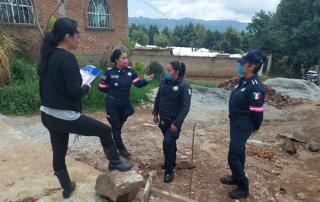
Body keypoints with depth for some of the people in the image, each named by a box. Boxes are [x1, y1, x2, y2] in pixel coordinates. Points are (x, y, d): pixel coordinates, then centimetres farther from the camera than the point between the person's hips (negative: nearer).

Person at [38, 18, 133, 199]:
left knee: (59, 154, 20)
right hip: (66, 117, -9)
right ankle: (114, 162, 27)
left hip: (48, 115, 9)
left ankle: (67, 187, 41)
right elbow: (75, 91, -23)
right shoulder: (67, 58, -19)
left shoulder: (48, 56, 7)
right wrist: (86, 87, -3)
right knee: (105, 130, 9)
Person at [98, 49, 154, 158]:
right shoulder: (109, 72, -15)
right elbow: (101, 88, -8)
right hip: (112, 104, -4)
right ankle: (121, 148, 20)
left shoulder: (130, 71, -5)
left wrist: (146, 80, -23)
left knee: (120, 125, 20)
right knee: (116, 126, 6)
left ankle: (115, 143, 44)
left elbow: (138, 83, -6)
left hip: (125, 103, 5)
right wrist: (112, 91, -1)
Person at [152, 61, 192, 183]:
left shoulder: (184, 86, -19)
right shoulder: (164, 81, -1)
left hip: (174, 120, -6)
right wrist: (155, 113, 9)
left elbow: (185, 107, -19)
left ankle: (169, 171, 7)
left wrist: (176, 123, -21)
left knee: (168, 143, -11)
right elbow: (158, 98, 10)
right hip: (163, 119, 6)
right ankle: (171, 162, 40)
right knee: (170, 142, 19)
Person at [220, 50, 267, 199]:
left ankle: (243, 187, 15)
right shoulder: (244, 80, 5)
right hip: (236, 123, 9)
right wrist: (235, 122, 16)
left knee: (234, 156, -3)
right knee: (238, 152, 22)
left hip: (243, 126, -9)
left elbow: (257, 111, -21)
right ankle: (236, 178, 40)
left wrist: (255, 127, -7)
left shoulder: (255, 86, -26)